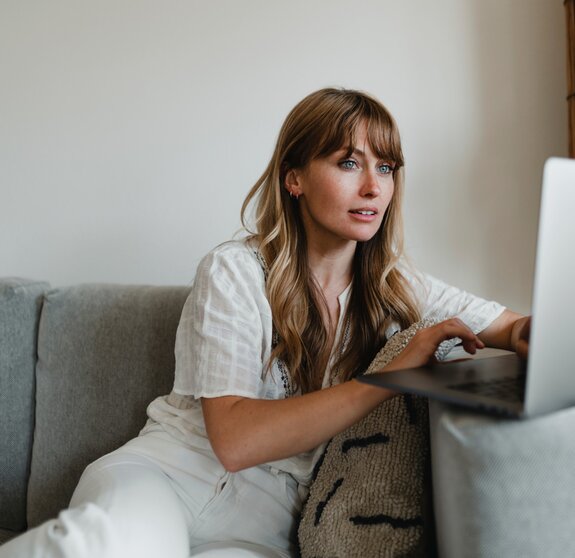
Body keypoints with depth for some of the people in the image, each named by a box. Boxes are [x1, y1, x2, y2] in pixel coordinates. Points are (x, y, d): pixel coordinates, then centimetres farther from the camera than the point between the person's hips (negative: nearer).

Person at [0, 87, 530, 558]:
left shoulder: (395, 286, 5)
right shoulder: (234, 271, -8)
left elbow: (515, 325, 13)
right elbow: (234, 440, -19)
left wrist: (530, 335, -13)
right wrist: (392, 376, -22)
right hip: (165, 472, -3)